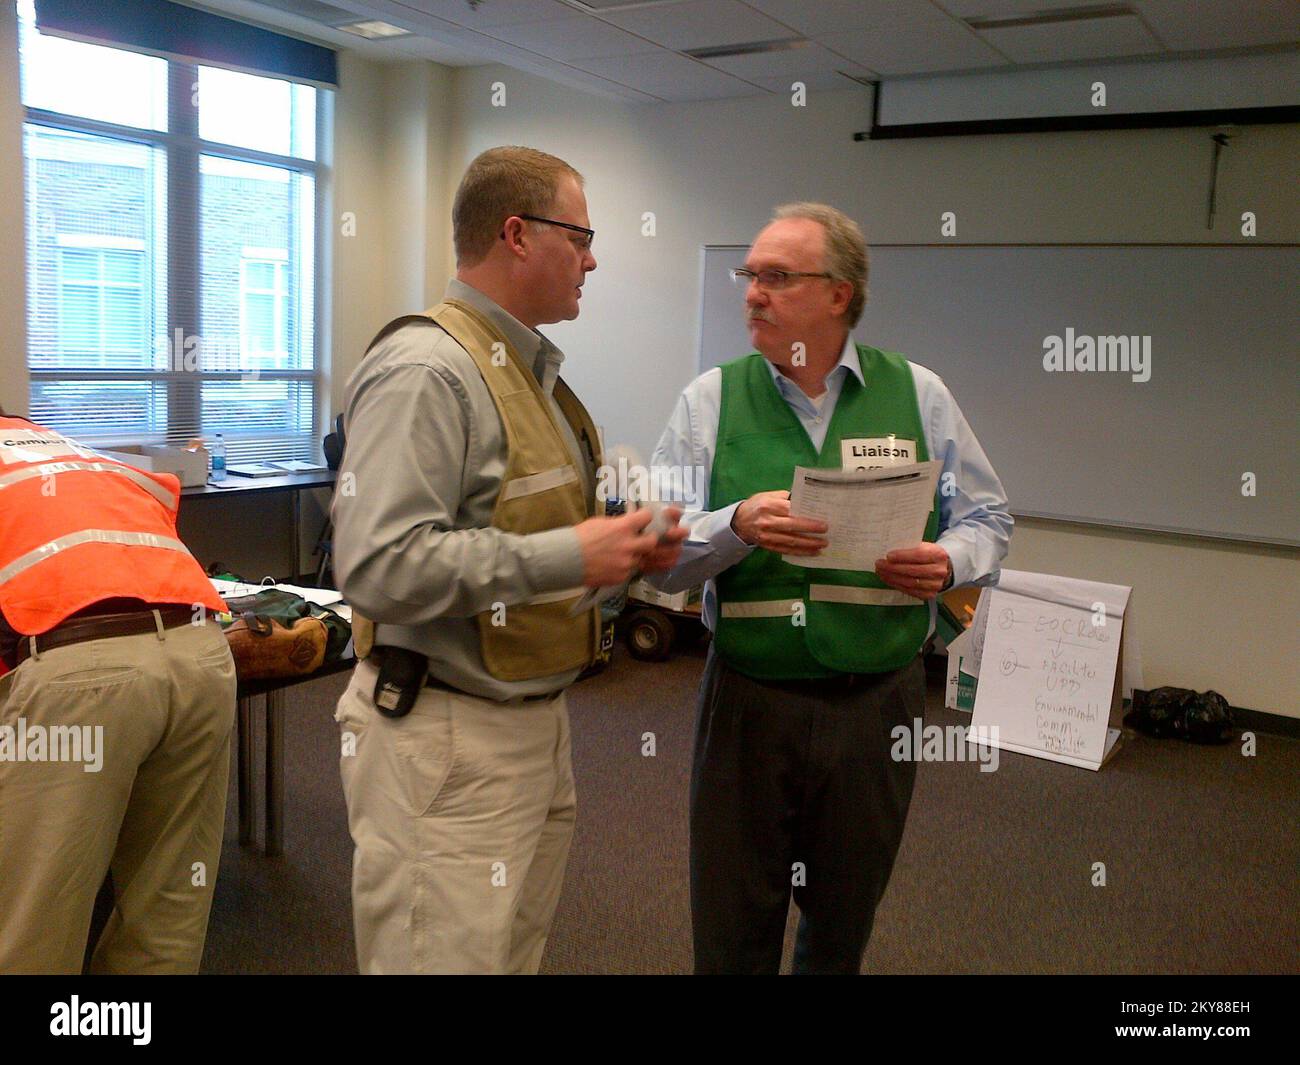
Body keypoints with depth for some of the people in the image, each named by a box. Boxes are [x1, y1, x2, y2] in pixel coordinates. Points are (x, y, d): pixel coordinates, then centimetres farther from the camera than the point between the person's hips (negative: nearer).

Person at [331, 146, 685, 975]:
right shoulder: (425, 370, -18)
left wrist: (622, 548, 5)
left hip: (536, 717, 9)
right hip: (448, 742, -9)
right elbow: (380, 566, -28)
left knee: (517, 950, 19)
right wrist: (566, 557, -24)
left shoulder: (532, 371, 14)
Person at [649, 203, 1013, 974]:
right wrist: (739, 527, -23)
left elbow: (988, 520, 8)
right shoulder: (712, 399, -1)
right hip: (749, 700, -1)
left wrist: (949, 561, -14)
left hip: (880, 700, 1)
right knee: (733, 939, 12)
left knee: (842, 933, 19)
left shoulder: (918, 394, 2)